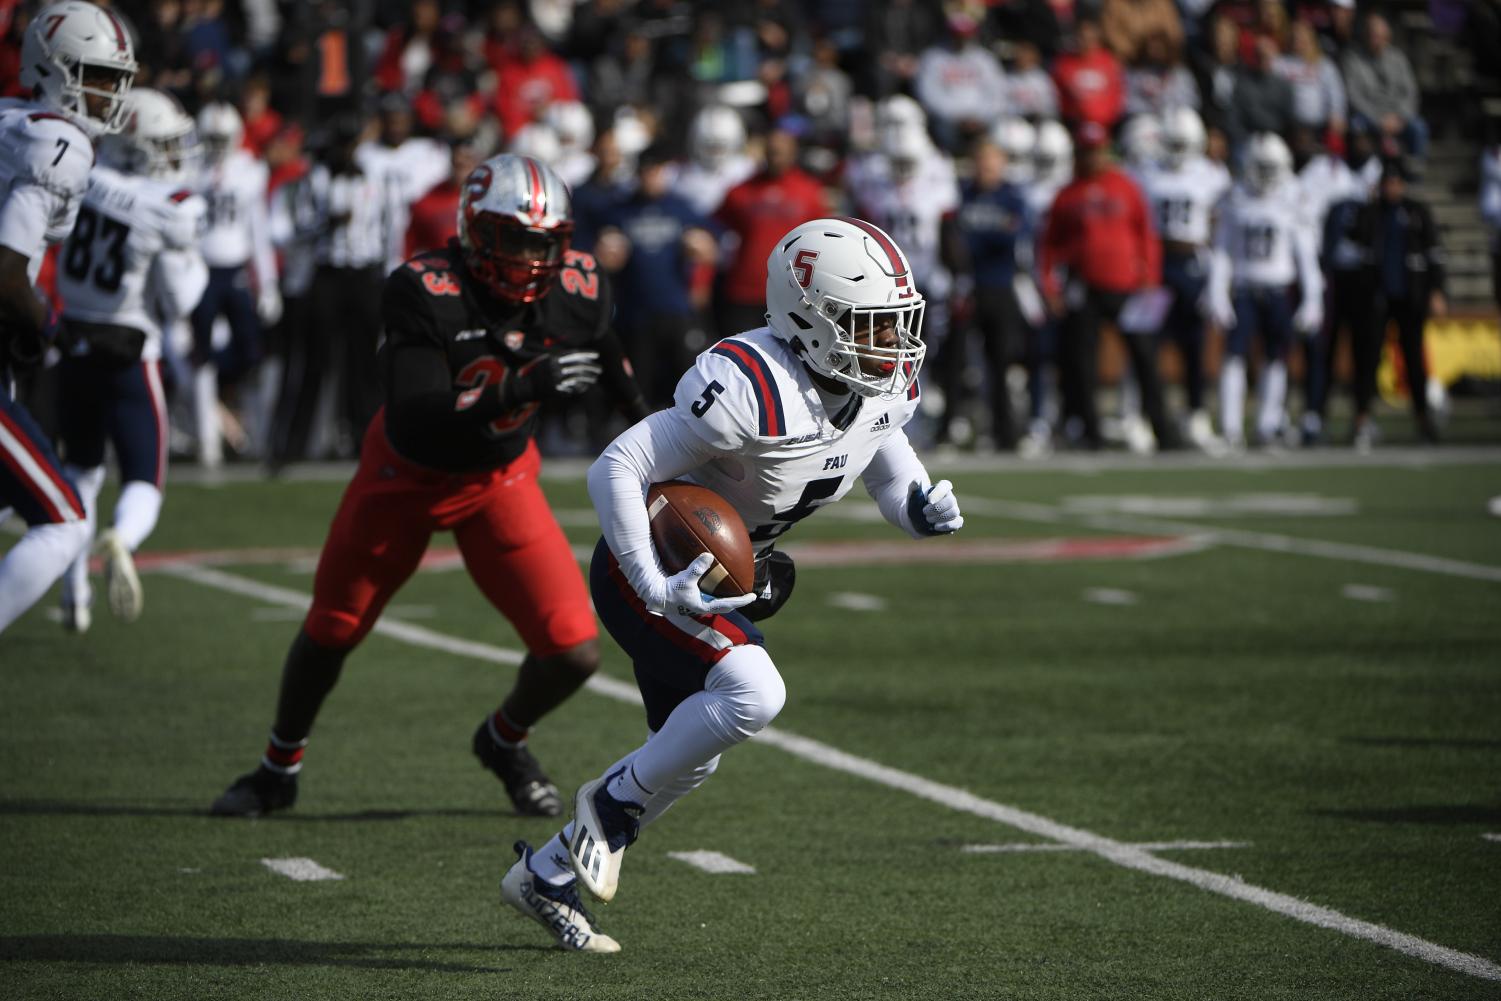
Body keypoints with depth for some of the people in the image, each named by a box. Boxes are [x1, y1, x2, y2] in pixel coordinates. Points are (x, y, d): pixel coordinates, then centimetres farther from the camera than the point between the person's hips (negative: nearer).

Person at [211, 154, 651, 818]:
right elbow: (417, 420, -42)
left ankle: (504, 741, 23)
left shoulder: (575, 291, -19)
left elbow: (601, 349, 7)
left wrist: (640, 417, 21)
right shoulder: (427, 294, -33)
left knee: (574, 653, -11)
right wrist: (519, 389, -53)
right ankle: (279, 770, 41)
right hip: (406, 474, -2)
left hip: (499, 481, 2)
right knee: (330, 632, 14)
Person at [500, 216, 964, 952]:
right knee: (753, 694, -29)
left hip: (719, 578, 9)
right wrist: (655, 587, -32)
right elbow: (615, 470, -28)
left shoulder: (883, 390, -6)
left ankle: (545, 875, 34)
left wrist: (925, 509, -17)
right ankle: (615, 802, -6)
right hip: (648, 570, -9)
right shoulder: (751, 389, -32)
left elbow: (893, 482, 8)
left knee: (689, 760, 17)